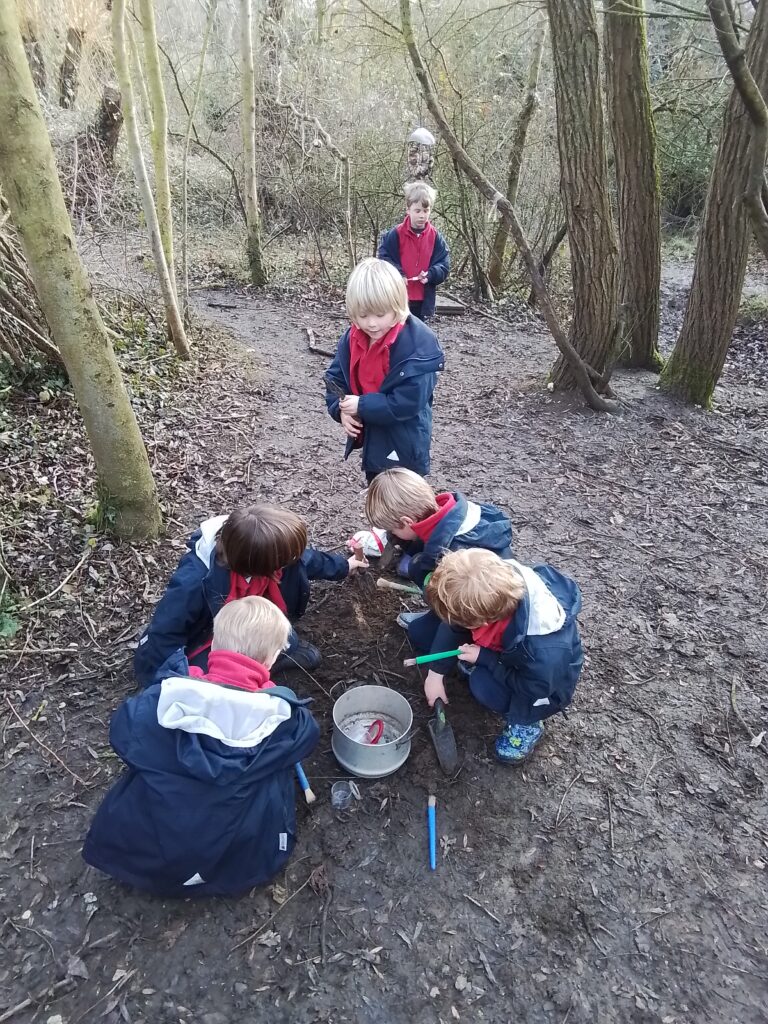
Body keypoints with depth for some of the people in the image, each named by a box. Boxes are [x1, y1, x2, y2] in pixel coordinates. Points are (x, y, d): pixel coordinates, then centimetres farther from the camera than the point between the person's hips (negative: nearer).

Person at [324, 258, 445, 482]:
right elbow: (335, 377, 6)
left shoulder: (417, 345, -25)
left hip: (403, 446, -7)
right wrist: (341, 410, -13)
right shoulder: (352, 338, -5)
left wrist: (362, 406, -27)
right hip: (371, 438, 7)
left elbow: (408, 402, -28)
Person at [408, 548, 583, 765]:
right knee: (418, 631, -3)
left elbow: (535, 689, -26)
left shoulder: (545, 649, -46)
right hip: (501, 648, 5)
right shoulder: (492, 584, -32)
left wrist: (483, 658, -26)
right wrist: (436, 673, -11)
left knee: (483, 685, -36)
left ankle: (526, 724, -5)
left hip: (541, 683, -4)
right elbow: (454, 625, -13)